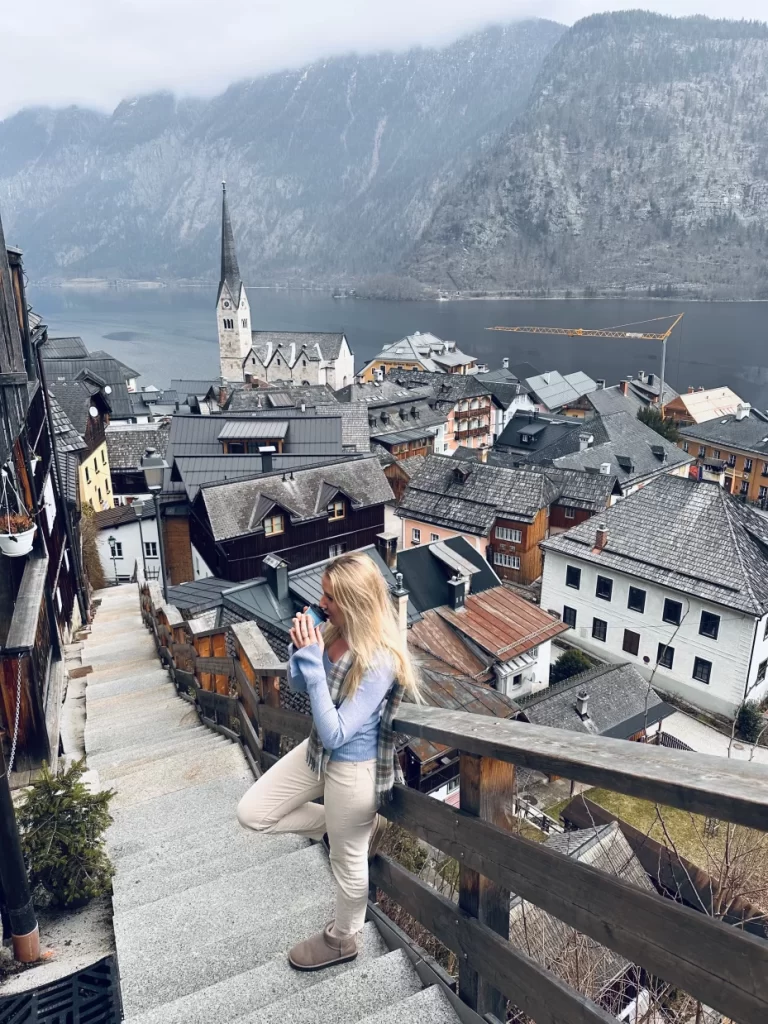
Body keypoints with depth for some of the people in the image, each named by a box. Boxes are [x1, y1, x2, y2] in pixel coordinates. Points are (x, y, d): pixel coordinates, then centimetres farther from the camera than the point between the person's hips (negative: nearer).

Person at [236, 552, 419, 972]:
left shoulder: (379, 663, -33)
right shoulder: (332, 631, -11)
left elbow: (335, 734, -32)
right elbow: (299, 686, 4)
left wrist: (312, 662, -36)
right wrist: (299, 649, -17)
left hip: (352, 768, -8)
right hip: (317, 750, 8)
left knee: (347, 859, 17)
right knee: (251, 812, 16)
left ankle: (341, 939, 49)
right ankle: (359, 826, 26)